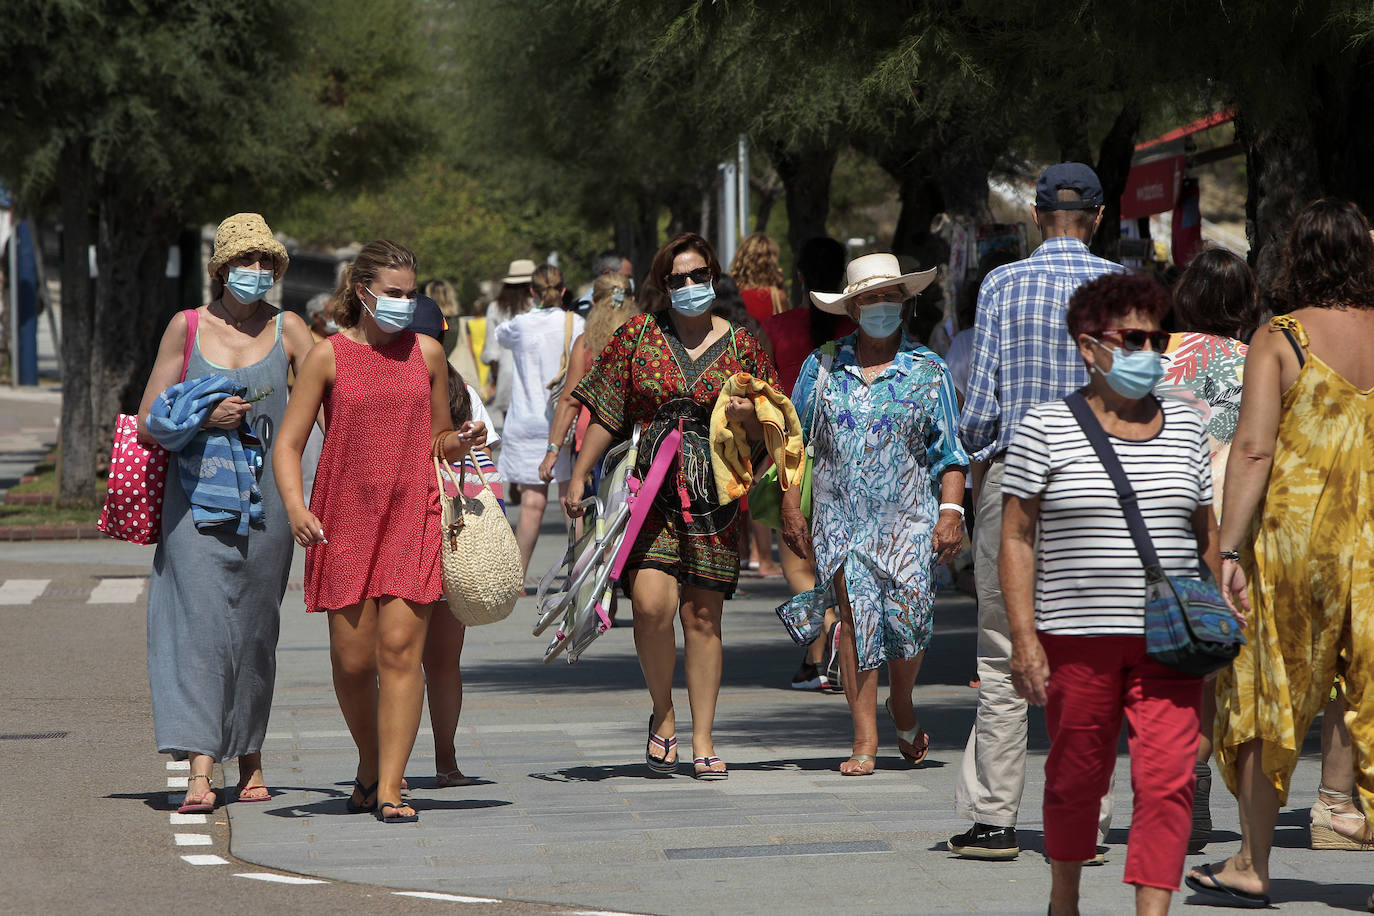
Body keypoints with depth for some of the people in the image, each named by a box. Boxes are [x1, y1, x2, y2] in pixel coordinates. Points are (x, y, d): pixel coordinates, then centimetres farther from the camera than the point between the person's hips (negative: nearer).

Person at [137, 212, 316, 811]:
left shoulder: (288, 330, 6)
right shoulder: (187, 327, 5)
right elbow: (147, 424, 6)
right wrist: (205, 415, -11)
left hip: (265, 500, 1)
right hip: (196, 496, -1)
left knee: (255, 631, 7)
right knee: (201, 623, -13)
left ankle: (250, 760, 24)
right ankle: (200, 770, -19)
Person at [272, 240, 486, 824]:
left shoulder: (427, 354, 9)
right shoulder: (329, 356, 2)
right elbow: (288, 444, 0)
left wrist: (462, 442, -4)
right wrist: (296, 507, -16)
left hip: (412, 517, 0)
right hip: (344, 520, 0)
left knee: (400, 648, -11)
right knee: (352, 658, 3)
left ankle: (389, 788, -10)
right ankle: (370, 763, 29)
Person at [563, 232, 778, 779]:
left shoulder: (741, 345, 7)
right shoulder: (638, 336, 5)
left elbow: (768, 429, 11)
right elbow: (606, 414, 9)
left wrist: (748, 416, -11)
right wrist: (577, 478, 6)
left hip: (713, 497, 1)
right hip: (649, 491, -1)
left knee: (703, 614, 1)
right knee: (652, 601, -17)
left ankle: (702, 739, 9)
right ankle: (663, 713, 7)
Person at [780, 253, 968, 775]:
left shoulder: (927, 371, 7)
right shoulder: (823, 368, 9)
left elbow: (950, 451, 6)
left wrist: (951, 511, -5)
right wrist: (791, 507, 7)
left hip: (909, 516, -1)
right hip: (842, 515, 1)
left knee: (908, 613, -13)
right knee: (857, 615, -10)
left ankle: (902, 707, 16)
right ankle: (865, 740, -7)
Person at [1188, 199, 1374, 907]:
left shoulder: (1278, 339, -7)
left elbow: (1253, 448, -13)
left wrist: (1229, 549, -13)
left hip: (1291, 531, -2)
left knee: (1267, 696, 10)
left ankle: (1252, 865, 16)